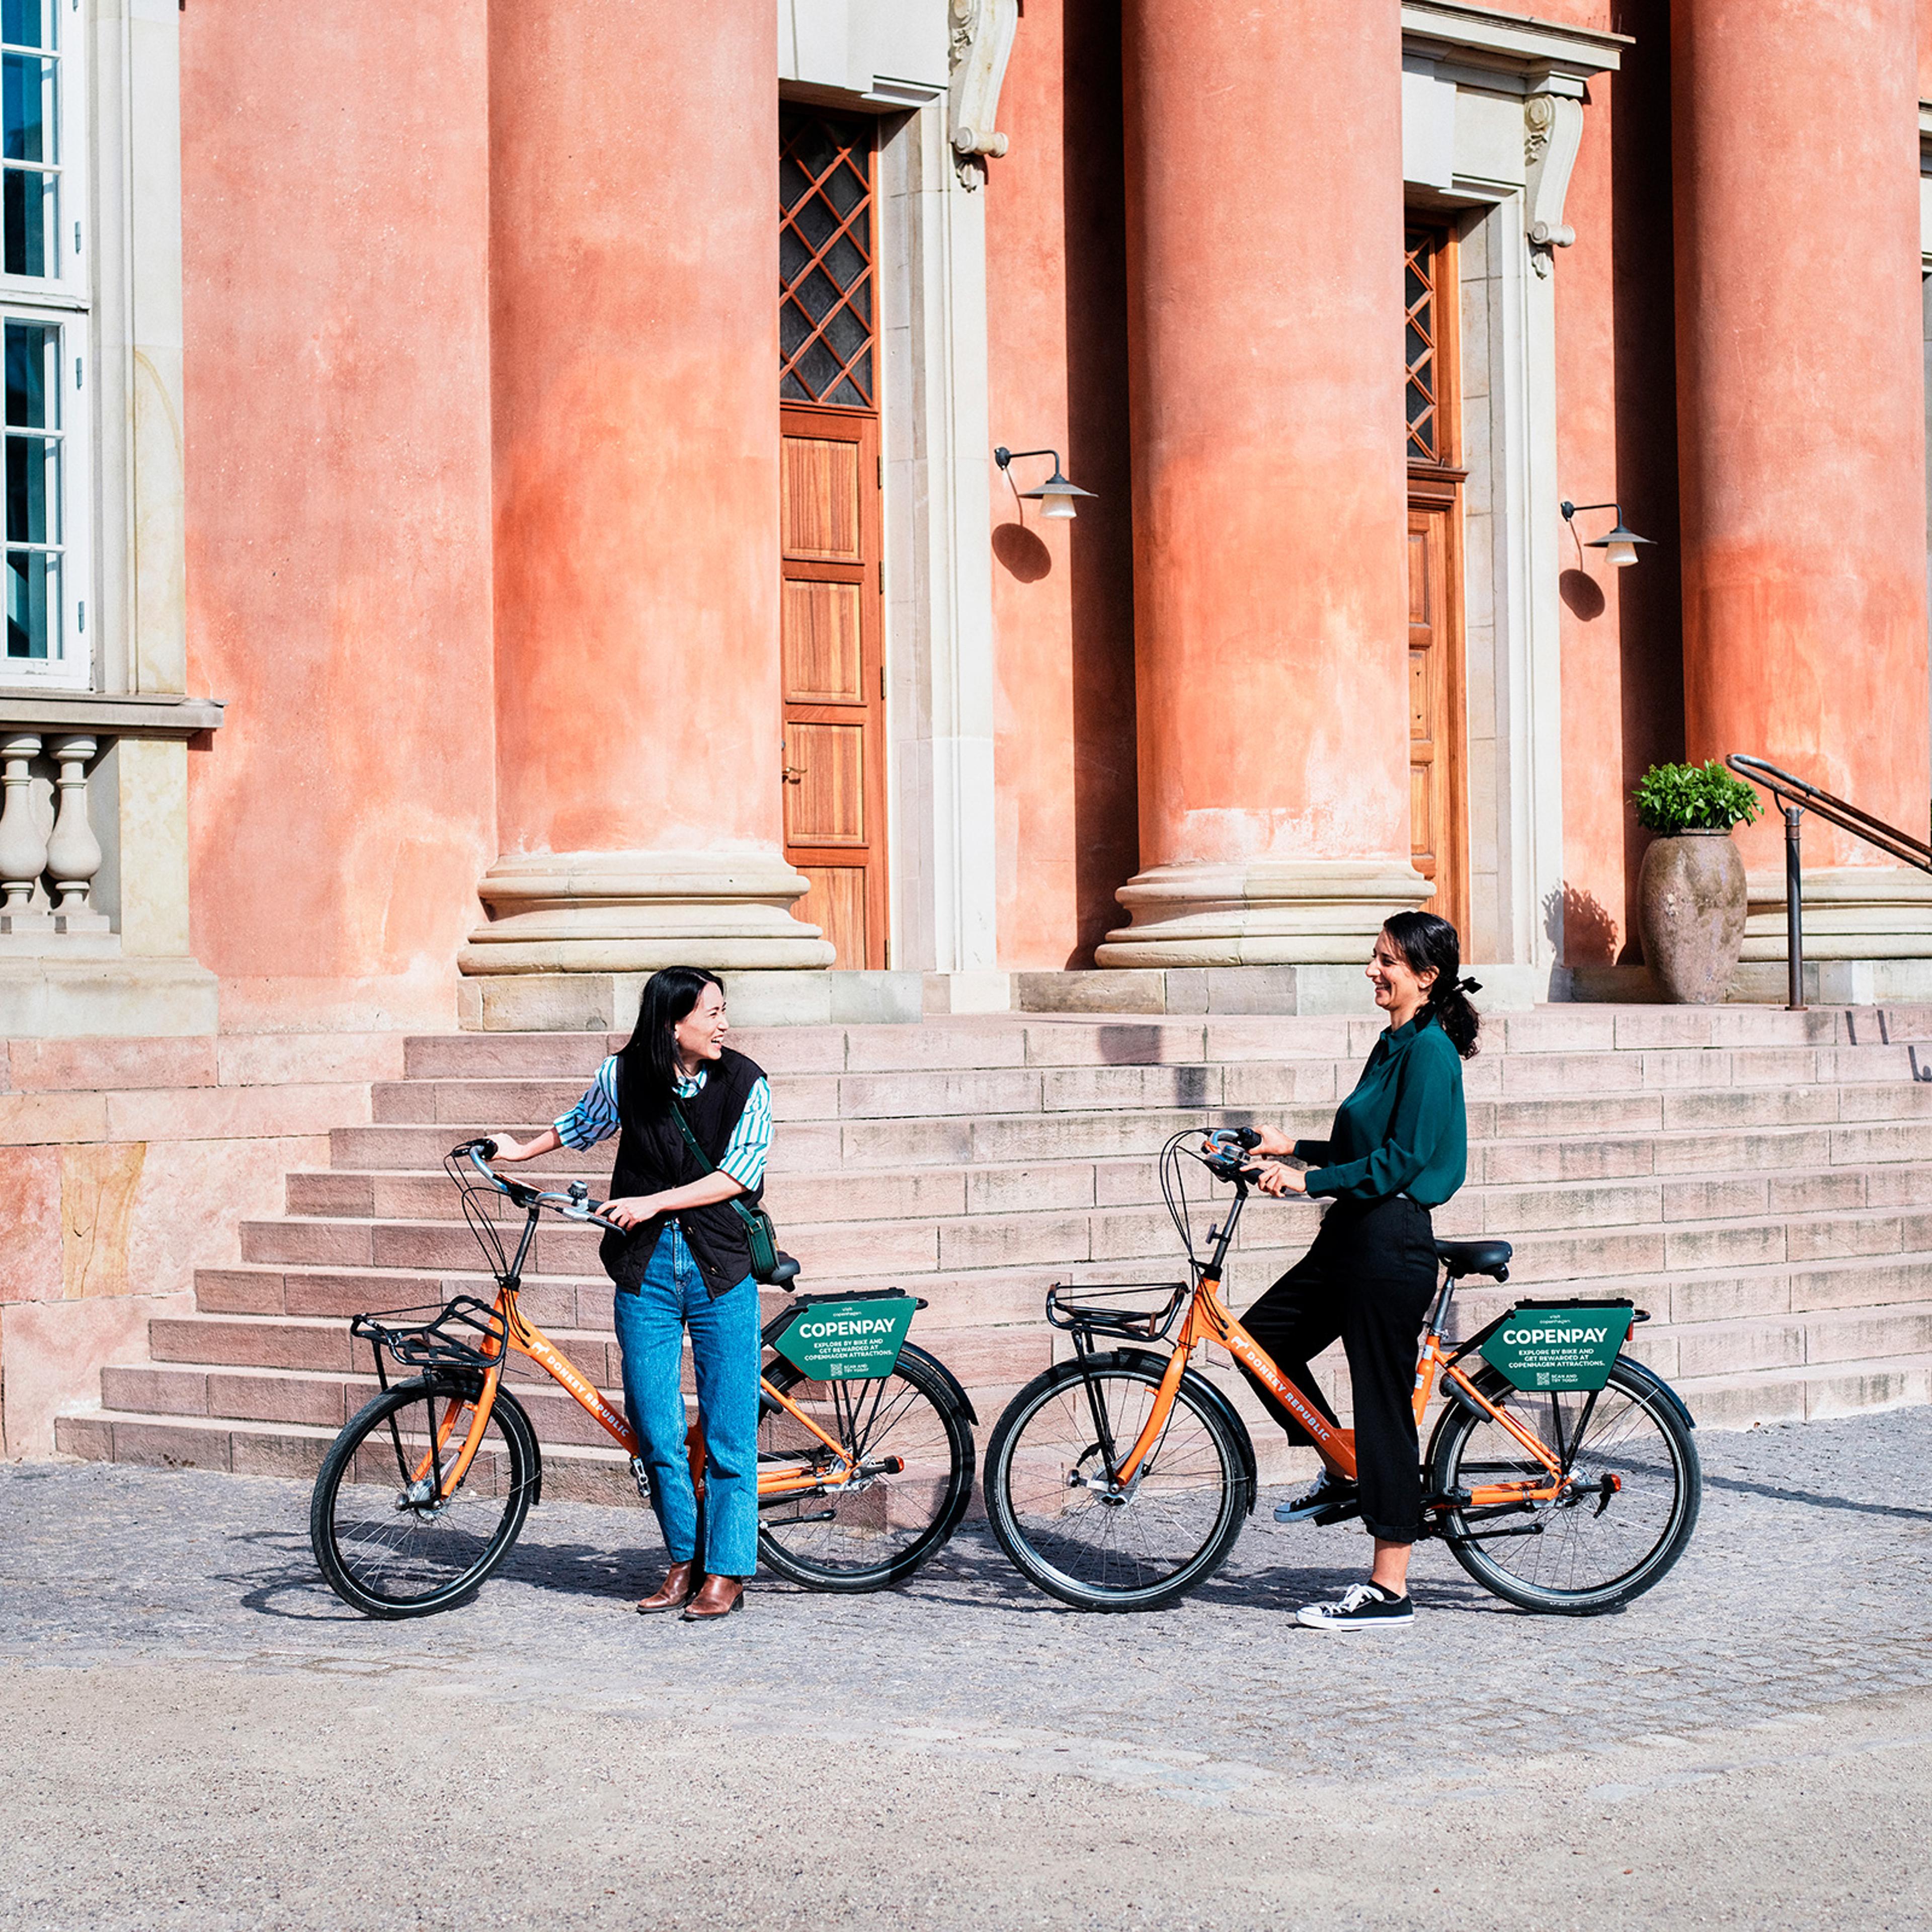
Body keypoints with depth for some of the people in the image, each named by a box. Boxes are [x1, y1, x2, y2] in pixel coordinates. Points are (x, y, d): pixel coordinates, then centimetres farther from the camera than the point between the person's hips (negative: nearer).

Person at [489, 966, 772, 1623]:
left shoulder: (745, 1083, -4)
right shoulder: (624, 1076, 1)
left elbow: (740, 1174, -10)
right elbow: (584, 1125, 22)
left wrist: (655, 1202, -16)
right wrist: (523, 1150, 33)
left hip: (721, 1271, -2)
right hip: (646, 1269, 2)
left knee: (728, 1433, -2)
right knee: (656, 1432, 2)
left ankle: (725, 1573, 6)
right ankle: (683, 1562, 18)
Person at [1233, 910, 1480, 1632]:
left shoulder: (1430, 1051, -14)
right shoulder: (1395, 1044, 16)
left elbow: (1404, 1160, -21)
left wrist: (1309, 1180, -20)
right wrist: (1294, 1150, 18)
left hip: (1391, 1244, -10)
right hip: (1354, 1237, 10)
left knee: (1383, 1405, -6)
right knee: (1262, 1338, 13)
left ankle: (1389, 1590, 0)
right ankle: (1343, 1476, 26)